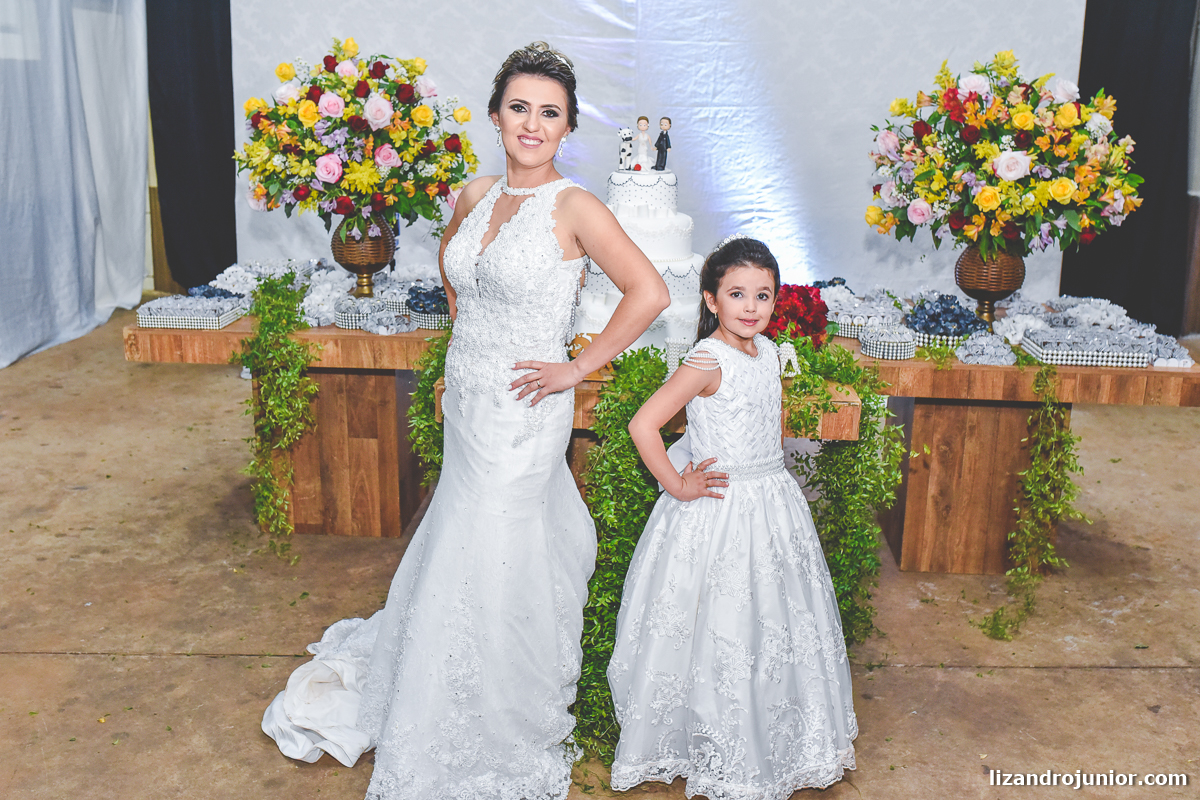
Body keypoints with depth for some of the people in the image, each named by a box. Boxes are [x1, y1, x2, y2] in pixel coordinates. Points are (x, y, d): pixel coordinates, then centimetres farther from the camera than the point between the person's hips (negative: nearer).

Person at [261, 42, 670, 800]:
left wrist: (578, 368, -16)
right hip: (467, 403, 6)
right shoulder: (477, 196, 5)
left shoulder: (574, 207, -15)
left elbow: (650, 293, -20)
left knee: (483, 570, 4)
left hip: (523, 415, -6)